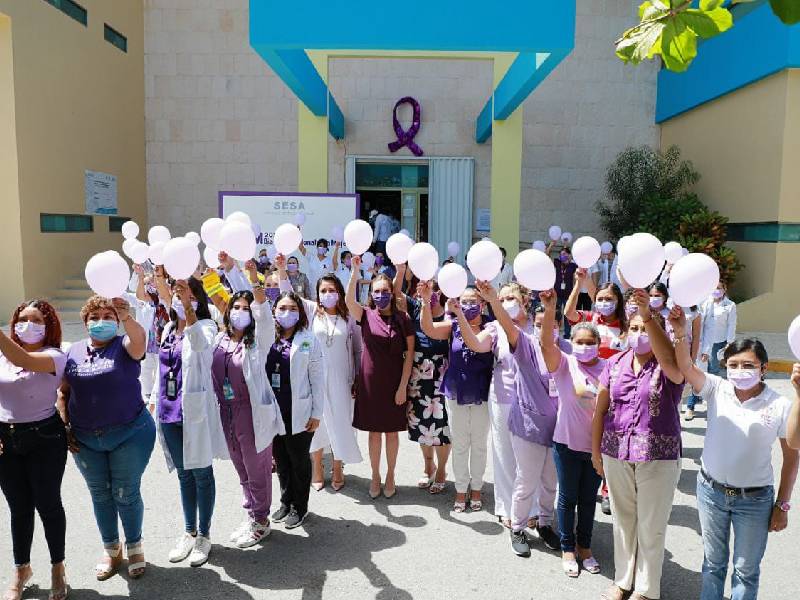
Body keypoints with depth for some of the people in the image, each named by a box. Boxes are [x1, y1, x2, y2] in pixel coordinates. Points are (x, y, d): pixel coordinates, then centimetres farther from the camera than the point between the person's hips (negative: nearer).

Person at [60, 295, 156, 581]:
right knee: (100, 494, 16)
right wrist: (65, 427, 3)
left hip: (129, 434, -4)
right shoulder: (74, 351, 4)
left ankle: (134, 546, 29)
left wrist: (127, 318, -53)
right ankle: (111, 549, 35)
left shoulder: (125, 346, -8)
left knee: (126, 494, 7)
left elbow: (139, 339, -33)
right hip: (85, 439, 4)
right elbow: (63, 391, 11)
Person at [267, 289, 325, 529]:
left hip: (299, 413, -3)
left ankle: (299, 506, 27)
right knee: (280, 459, 16)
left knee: (299, 459, 10)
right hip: (273, 411, 3)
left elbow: (317, 379, -5)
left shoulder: (308, 340, -5)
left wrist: (316, 413, -6)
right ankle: (285, 501, 35)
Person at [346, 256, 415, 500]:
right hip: (370, 382, 1)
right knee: (374, 431, 11)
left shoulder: (403, 319, -3)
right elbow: (349, 301, -21)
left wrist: (403, 386, -9)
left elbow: (409, 354, -4)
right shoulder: (366, 315, -1)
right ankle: (375, 476, 27)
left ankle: (390, 475, 28)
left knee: (392, 432, 10)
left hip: (394, 383, -1)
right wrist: (356, 271, -31)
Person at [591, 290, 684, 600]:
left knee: (651, 525, 11)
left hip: (658, 457, -3)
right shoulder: (615, 363, 1)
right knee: (623, 519, 18)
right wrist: (596, 450, 7)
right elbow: (600, 408, 6)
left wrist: (649, 316, -41)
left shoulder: (669, 367, -9)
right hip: (616, 454, 3)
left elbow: (671, 359, -35)